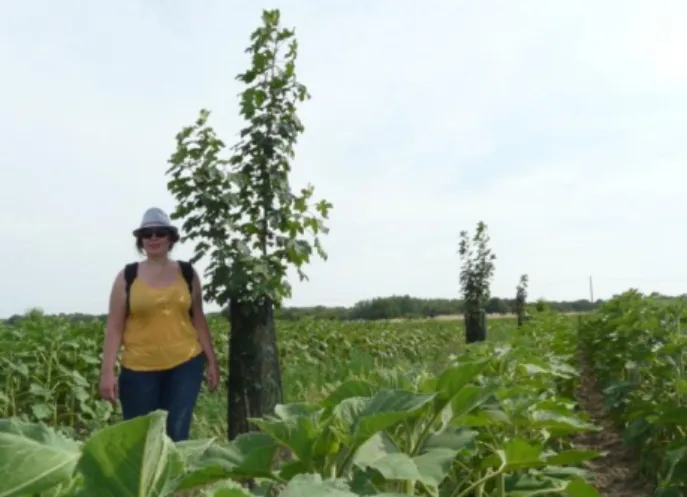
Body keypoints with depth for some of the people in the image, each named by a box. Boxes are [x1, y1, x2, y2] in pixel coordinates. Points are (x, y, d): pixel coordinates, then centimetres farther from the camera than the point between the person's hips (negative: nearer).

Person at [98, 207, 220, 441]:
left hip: (185, 365, 1)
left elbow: (198, 320, 10)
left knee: (176, 434, 0)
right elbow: (114, 327, 0)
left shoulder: (187, 273, 5)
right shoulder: (127, 276, 1)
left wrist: (211, 362, 9)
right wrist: (107, 371, -7)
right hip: (139, 369, -1)